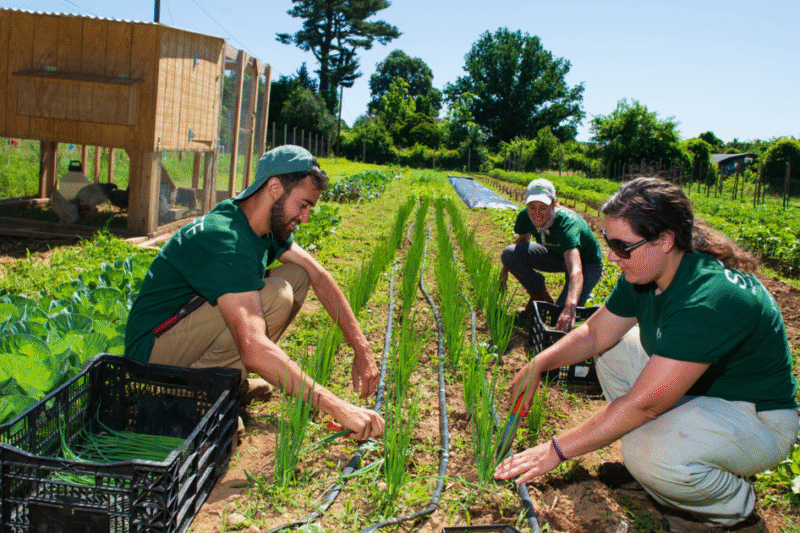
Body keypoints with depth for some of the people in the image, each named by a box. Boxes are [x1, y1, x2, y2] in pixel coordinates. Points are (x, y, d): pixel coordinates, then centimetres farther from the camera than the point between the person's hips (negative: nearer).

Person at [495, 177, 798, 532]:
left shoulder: (708, 300, -35)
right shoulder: (643, 274, -8)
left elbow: (643, 404, -36)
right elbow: (595, 333, 4)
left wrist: (556, 450, -31)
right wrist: (538, 364, -12)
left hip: (756, 419, -8)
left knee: (648, 453, -33)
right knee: (612, 351, 4)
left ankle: (733, 500, 0)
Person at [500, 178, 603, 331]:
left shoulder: (568, 223, -40)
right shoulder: (525, 217, -21)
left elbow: (576, 271, -54)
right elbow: (522, 239, 6)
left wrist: (570, 307, -69)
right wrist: (506, 268, 6)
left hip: (587, 263, -6)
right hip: (557, 255, 6)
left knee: (561, 321, -25)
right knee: (509, 254, -18)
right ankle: (541, 298, 4)